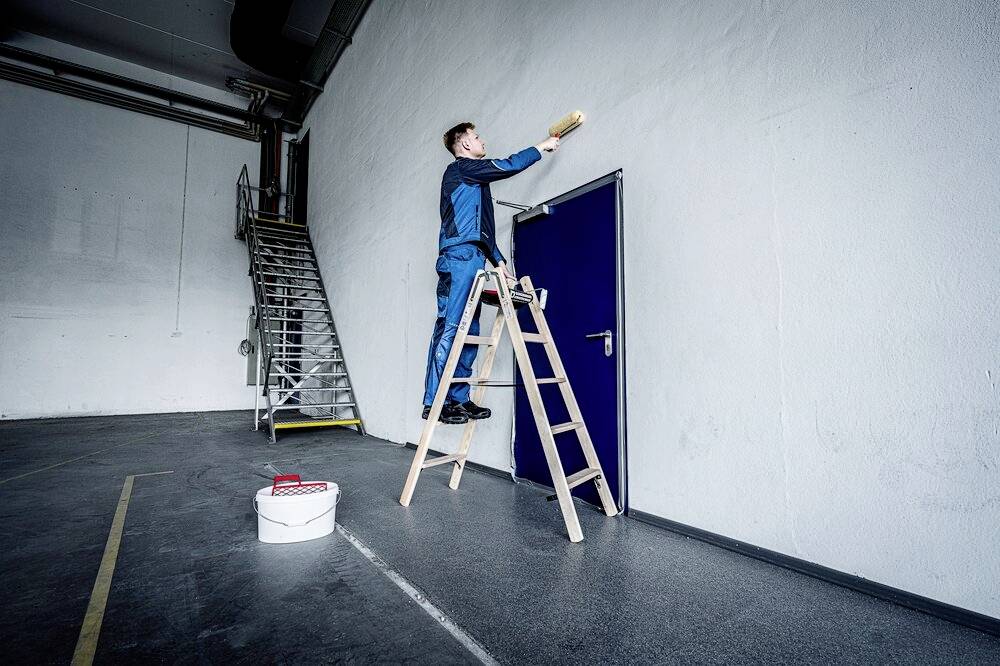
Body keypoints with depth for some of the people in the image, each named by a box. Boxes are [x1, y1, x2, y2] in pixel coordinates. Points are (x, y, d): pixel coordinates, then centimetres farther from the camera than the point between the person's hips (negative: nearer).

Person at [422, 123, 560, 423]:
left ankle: (459, 399, 7)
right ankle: (434, 402, -14)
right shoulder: (460, 168, 4)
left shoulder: (473, 180, 31)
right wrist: (542, 147, 11)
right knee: (449, 328, -14)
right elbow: (509, 166, -2)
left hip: (472, 259, 9)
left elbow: (481, 229, 30)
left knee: (469, 332, 4)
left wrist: (498, 259, 22)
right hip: (459, 255, -9)